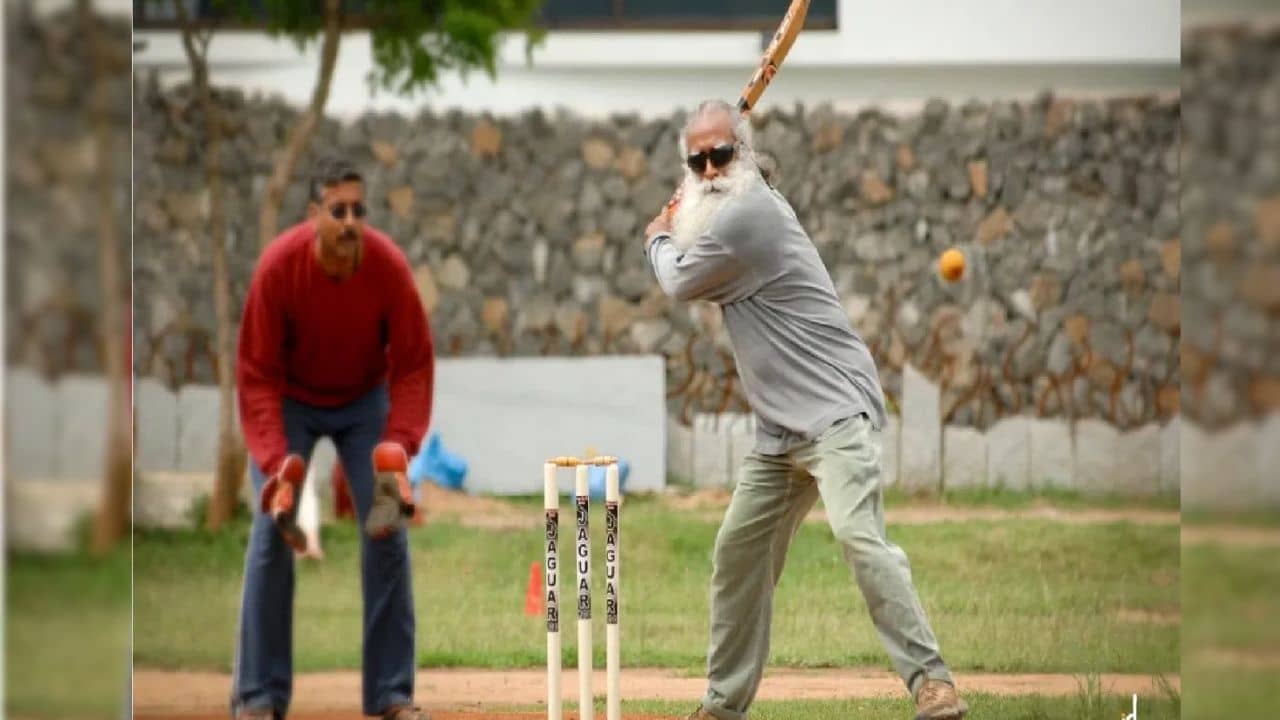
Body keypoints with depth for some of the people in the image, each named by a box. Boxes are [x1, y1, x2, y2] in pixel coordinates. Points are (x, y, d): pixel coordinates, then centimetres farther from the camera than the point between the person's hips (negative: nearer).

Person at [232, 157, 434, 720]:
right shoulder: (277, 267, -30)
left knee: (388, 531, -7)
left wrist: (399, 447, -32)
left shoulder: (389, 267, -27)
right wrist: (275, 463, -34)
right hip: (291, 401, -1)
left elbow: (413, 366, -19)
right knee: (271, 532, -11)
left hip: (365, 401, 1)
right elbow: (257, 374, -25)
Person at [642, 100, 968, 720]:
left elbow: (682, 284, -1)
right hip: (780, 432, 11)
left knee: (858, 535, -26)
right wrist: (676, 227, 22)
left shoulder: (747, 215, -15)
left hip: (834, 413, -11)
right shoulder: (742, 207, 15)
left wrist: (658, 239, 18)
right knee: (739, 551, 13)